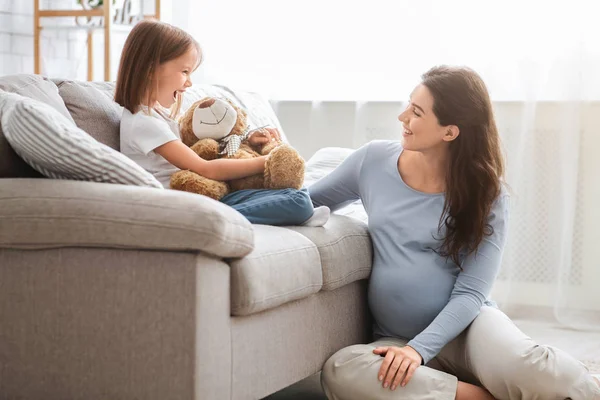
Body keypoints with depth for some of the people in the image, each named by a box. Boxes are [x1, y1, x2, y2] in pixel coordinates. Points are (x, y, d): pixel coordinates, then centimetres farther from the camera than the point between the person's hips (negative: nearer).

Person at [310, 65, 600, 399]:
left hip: (465, 326, -3)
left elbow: (470, 293, -10)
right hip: (398, 341, 3)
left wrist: (419, 348, -24)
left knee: (525, 367, -39)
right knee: (340, 371, -34)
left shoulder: (487, 195, -3)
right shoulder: (374, 161, 3)